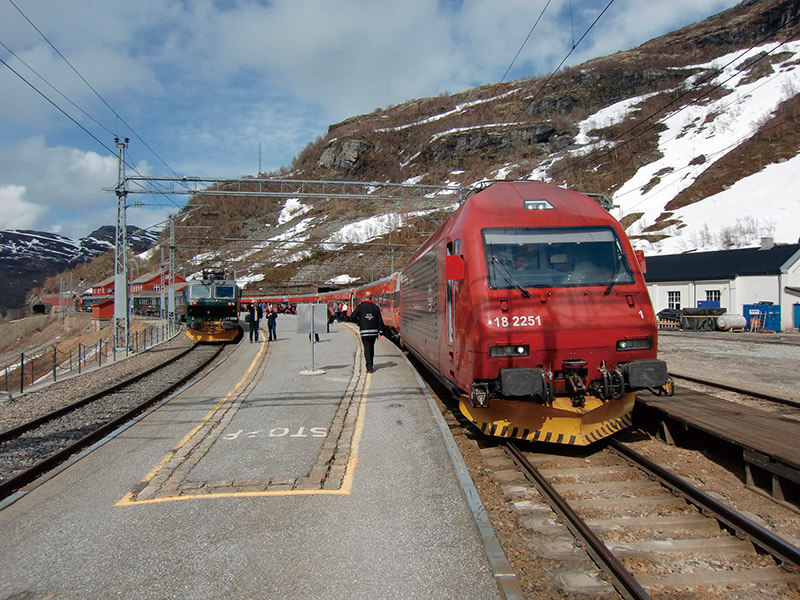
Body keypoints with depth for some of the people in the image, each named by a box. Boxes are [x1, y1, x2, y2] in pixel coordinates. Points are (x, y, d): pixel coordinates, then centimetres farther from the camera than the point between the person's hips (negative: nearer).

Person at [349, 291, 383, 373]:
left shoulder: (360, 307, -2)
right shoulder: (375, 307, 7)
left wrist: (358, 321, 17)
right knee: (371, 348, 19)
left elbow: (352, 317, -3)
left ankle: (369, 367, -9)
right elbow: (380, 321, 5)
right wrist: (380, 332, 6)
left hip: (364, 332, -3)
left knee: (367, 349, 0)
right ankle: (371, 365, 26)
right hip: (374, 332, 3)